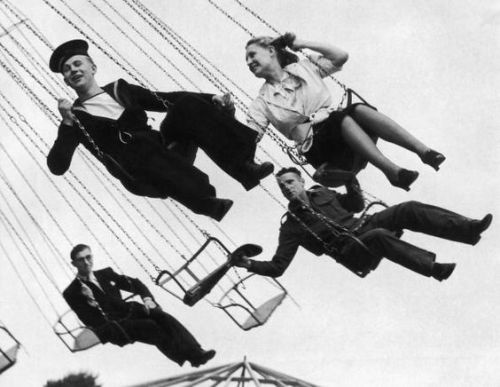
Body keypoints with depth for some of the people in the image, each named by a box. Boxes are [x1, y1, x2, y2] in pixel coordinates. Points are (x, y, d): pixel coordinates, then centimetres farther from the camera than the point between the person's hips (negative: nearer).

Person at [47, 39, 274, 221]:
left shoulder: (119, 89, 23)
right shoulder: (76, 117, 12)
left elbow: (167, 99, 21)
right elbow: (57, 166, 1)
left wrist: (210, 99, 7)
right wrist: (67, 123, -12)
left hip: (168, 154, 4)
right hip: (142, 176, -4)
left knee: (187, 104, -18)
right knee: (138, 146, -37)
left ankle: (243, 168, -30)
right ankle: (205, 201, -49)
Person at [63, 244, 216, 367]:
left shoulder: (106, 274, 19)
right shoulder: (72, 293, 3)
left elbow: (135, 284, 17)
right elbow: (91, 321, -4)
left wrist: (147, 298, -1)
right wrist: (90, 301, -22)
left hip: (129, 312, 5)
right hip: (113, 327, -5)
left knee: (161, 316, -24)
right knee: (151, 325, -30)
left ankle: (196, 353, -37)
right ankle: (185, 358, -40)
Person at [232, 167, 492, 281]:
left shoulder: (321, 193, 19)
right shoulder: (291, 227, 4)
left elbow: (357, 205, 30)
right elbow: (277, 266, 1)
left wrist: (351, 181, 14)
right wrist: (250, 264, -16)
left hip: (363, 226, 6)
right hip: (351, 252, -6)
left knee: (408, 210, -17)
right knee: (379, 236, -39)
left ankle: (469, 229, -24)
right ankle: (433, 267, -43)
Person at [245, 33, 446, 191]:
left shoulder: (304, 66, 16)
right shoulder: (262, 101, 10)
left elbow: (341, 56, 6)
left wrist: (303, 44, 7)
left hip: (340, 132, 2)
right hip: (317, 146, -2)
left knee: (359, 109, -31)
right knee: (343, 118, -34)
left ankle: (424, 151, -43)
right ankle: (392, 170, -53)